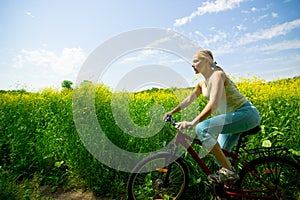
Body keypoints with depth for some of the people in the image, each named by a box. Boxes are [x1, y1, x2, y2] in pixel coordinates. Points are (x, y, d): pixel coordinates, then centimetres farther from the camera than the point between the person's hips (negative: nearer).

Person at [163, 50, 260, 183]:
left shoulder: (217, 74, -17)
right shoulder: (203, 83, 9)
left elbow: (214, 104, -31)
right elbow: (189, 99, 17)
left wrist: (192, 123, -38)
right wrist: (172, 112, 14)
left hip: (246, 113, -9)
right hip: (234, 117, 9)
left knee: (202, 128, -26)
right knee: (219, 153, 9)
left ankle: (228, 170, -14)